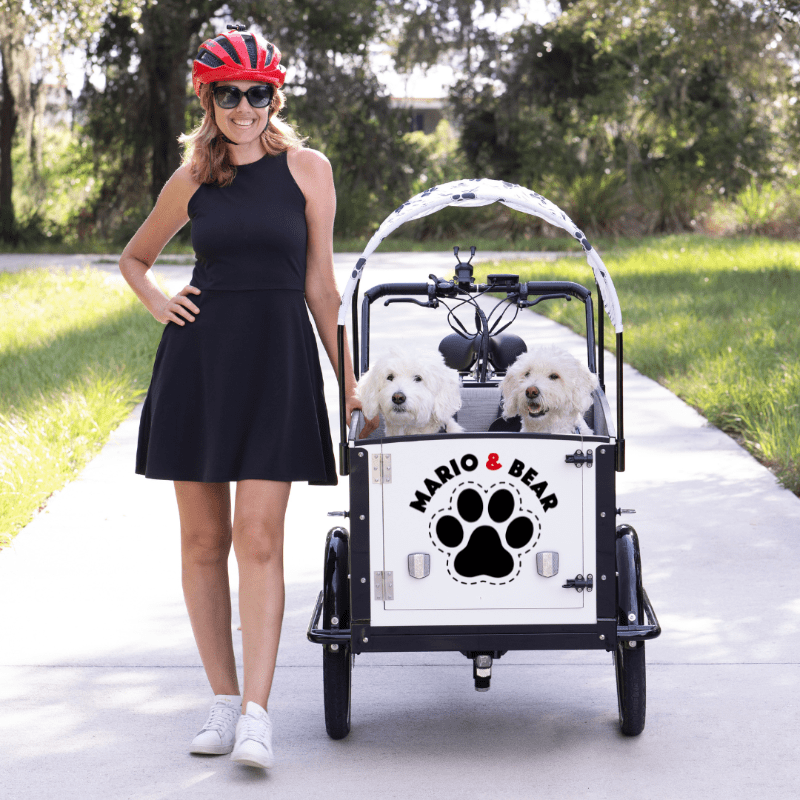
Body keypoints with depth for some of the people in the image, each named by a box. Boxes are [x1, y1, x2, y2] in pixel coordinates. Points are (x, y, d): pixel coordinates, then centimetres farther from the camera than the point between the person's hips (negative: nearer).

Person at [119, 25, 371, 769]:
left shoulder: (306, 169, 3)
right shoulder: (191, 180, 9)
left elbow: (319, 283, 7)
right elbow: (133, 259, 24)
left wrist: (346, 376, 7)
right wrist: (159, 305, 5)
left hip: (277, 358, -3)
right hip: (198, 357, 3)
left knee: (258, 539, -11)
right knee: (203, 538, 4)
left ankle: (256, 714, -11)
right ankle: (222, 701, 14)